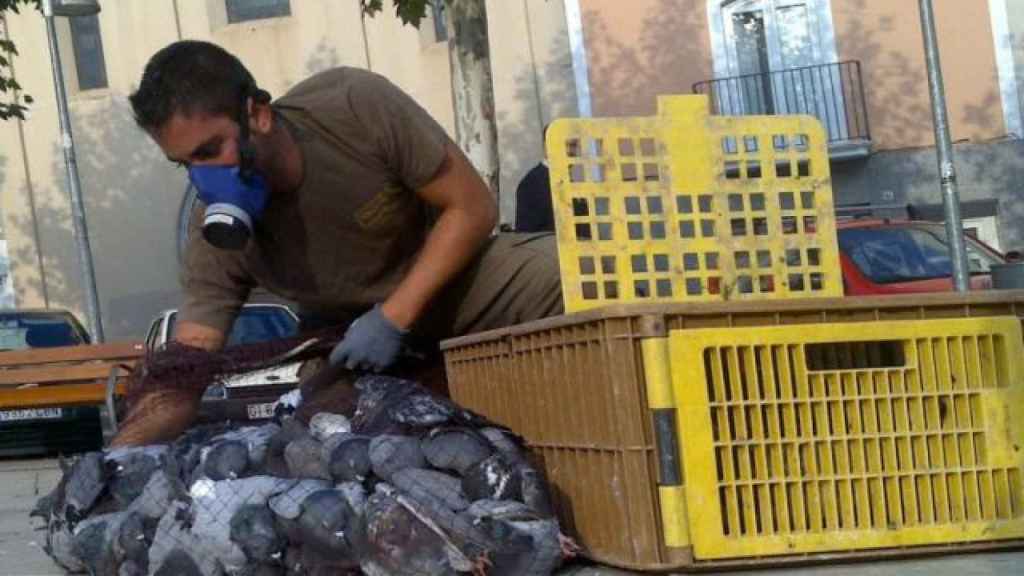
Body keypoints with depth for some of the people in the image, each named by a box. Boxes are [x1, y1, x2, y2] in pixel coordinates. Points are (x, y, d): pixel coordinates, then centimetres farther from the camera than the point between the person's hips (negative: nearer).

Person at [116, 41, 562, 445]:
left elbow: (472, 207, -20)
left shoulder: (357, 105, -27)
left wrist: (393, 317, -27)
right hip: (352, 340, 3)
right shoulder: (216, 241, -20)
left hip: (455, 272, -2)